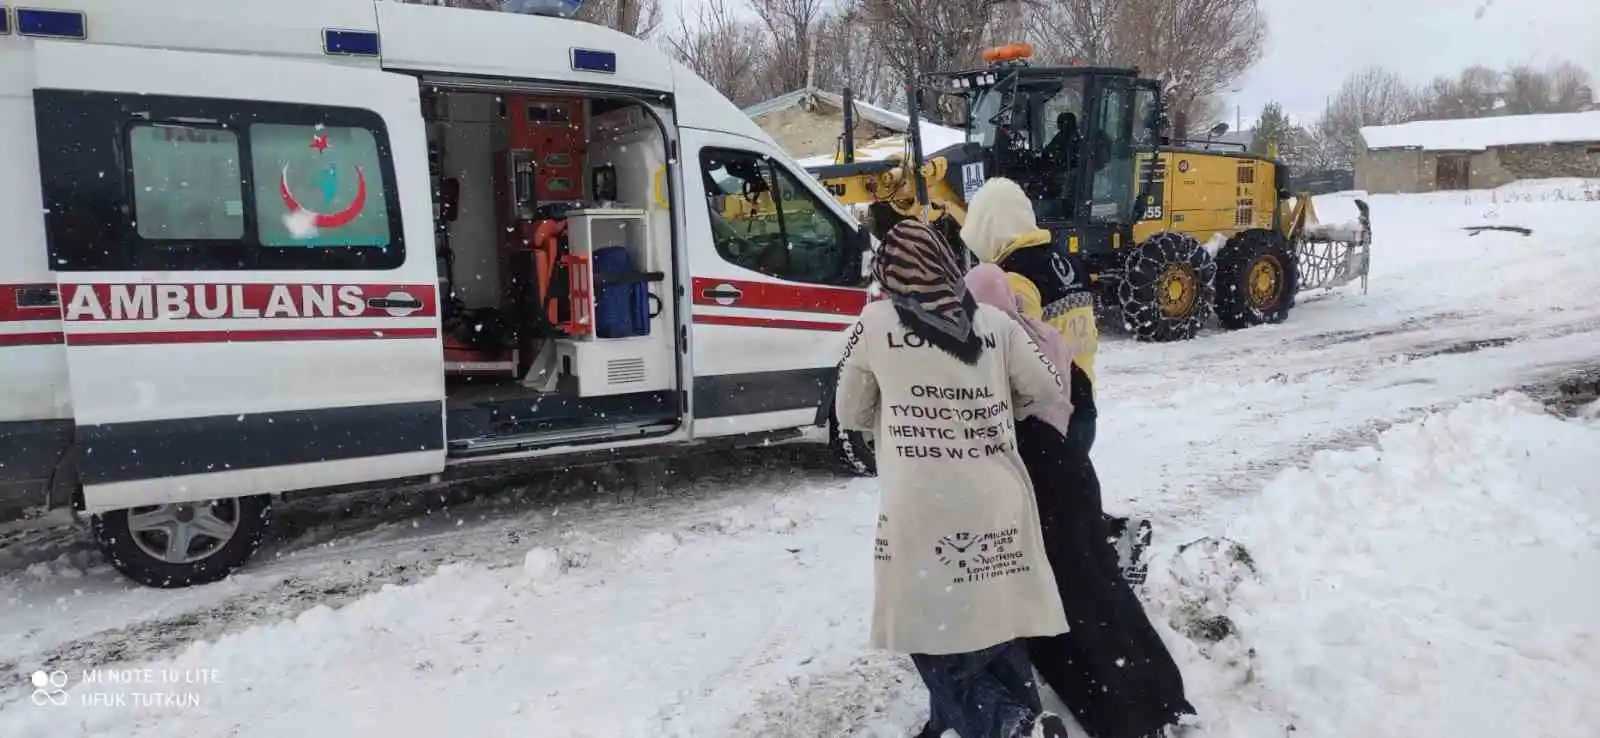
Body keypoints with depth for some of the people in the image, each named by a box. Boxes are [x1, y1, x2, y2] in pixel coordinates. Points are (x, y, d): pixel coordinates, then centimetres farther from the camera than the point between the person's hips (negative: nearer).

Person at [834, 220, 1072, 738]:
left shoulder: (876, 321, -1)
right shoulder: (995, 322, 5)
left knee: (935, 636, 8)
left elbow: (850, 413, 9)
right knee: (995, 623, 19)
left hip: (921, 510, -3)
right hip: (996, 504, 4)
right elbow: (1047, 390, 15)